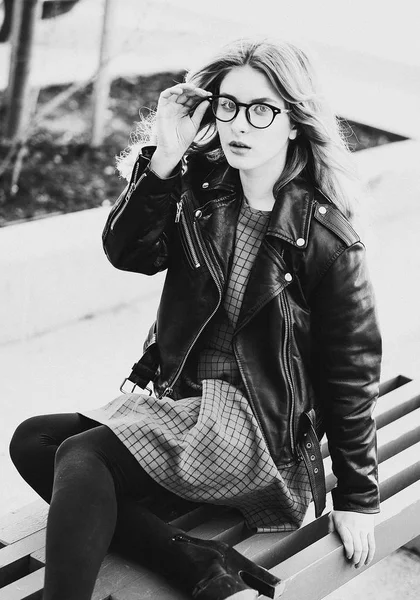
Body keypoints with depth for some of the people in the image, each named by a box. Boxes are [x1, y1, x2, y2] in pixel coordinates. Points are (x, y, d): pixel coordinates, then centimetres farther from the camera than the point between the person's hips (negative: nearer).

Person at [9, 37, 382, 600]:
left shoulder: (325, 236, -11)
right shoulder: (202, 195, 4)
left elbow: (350, 372, -6)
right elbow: (128, 251, -9)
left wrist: (358, 497, -3)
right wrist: (163, 158, -22)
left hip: (261, 427, -7)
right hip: (178, 399, 7)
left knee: (82, 458, -24)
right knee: (33, 440, -8)